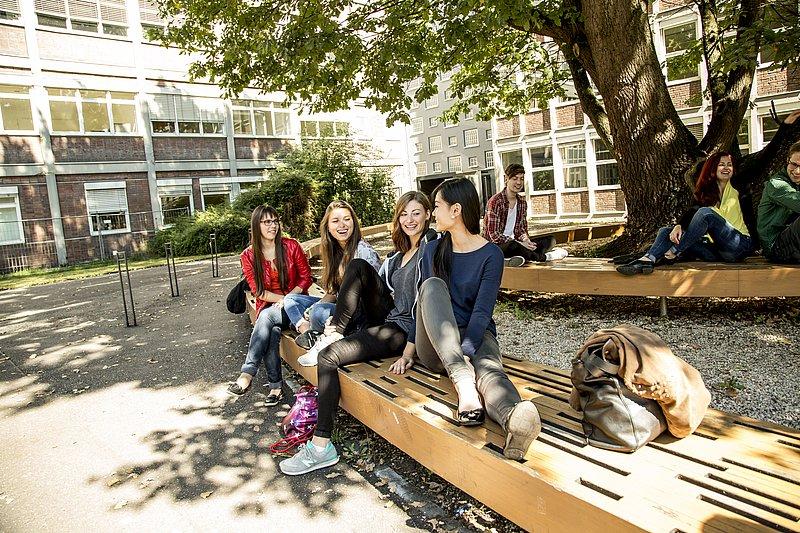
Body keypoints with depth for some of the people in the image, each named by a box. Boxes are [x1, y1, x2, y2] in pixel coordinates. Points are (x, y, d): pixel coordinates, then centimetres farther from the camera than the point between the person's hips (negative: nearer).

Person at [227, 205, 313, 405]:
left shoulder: (291, 246, 0)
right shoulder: (248, 256, 2)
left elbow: (306, 277, 2)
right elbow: (258, 291, 1)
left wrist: (288, 298, -12)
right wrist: (281, 299, -15)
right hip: (268, 306, 1)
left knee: (266, 316, -32)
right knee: (272, 331, -32)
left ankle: (247, 373, -34)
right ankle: (276, 386, -26)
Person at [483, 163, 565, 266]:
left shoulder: (522, 203, 9)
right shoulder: (495, 201, -13)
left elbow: (521, 230, 13)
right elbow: (494, 235, -18)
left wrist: (525, 239, -12)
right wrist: (520, 244, -25)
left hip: (512, 242, 7)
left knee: (550, 240, -6)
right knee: (513, 246, -40)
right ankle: (543, 257, -13)